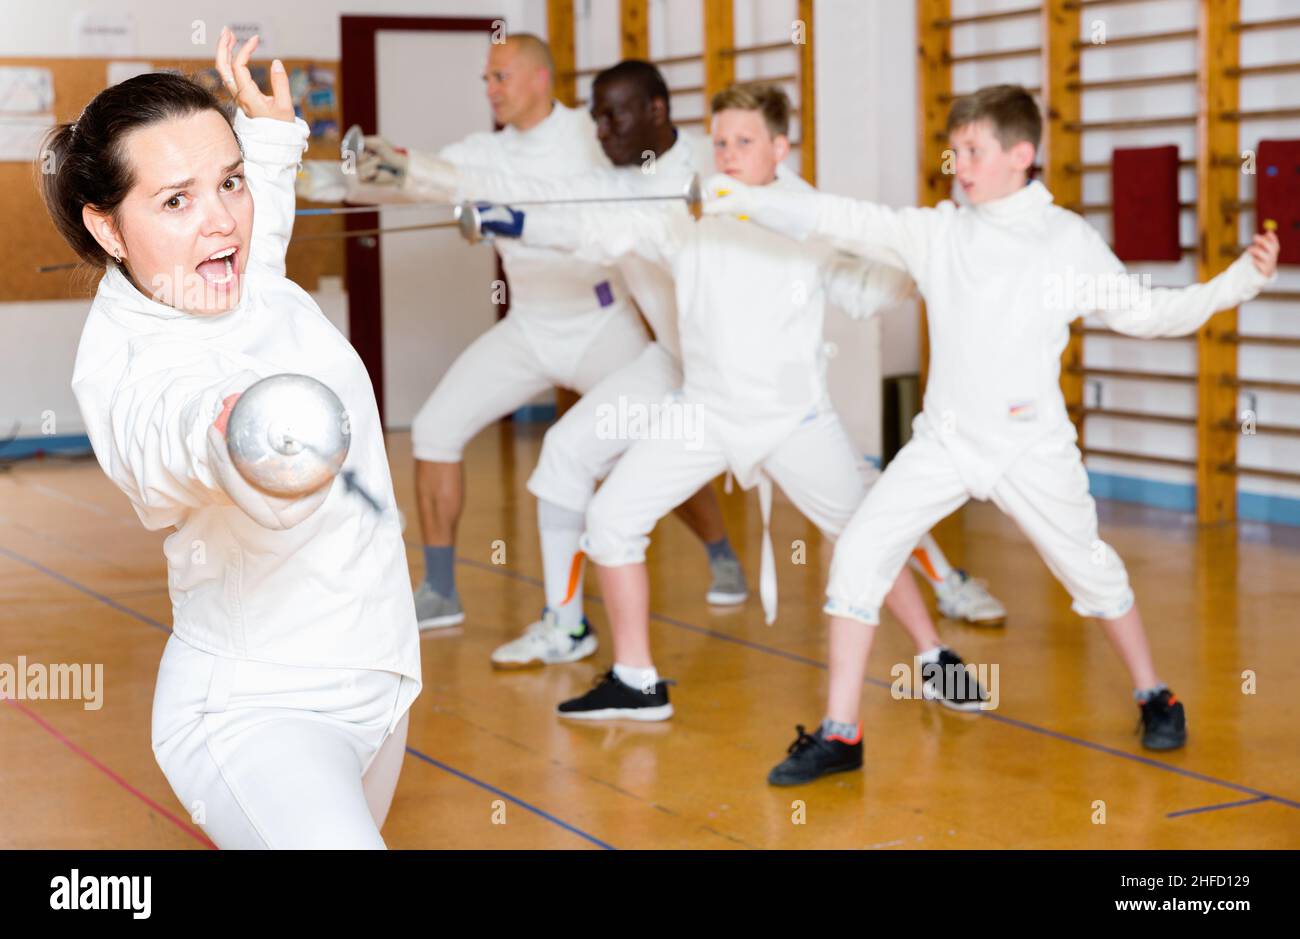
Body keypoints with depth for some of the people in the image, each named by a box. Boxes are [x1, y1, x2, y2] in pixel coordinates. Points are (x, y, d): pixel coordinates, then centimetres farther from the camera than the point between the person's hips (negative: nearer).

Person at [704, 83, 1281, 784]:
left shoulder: (1070, 239, -3)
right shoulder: (937, 232, 1)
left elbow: (1142, 312, 3)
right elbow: (844, 222, -5)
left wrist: (1239, 280, -7)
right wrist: (748, 200, -14)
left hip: (1030, 443, -2)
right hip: (945, 438, 2)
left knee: (1088, 568, 9)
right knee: (859, 554, -10)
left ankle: (1153, 695, 36)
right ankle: (840, 734, -3)